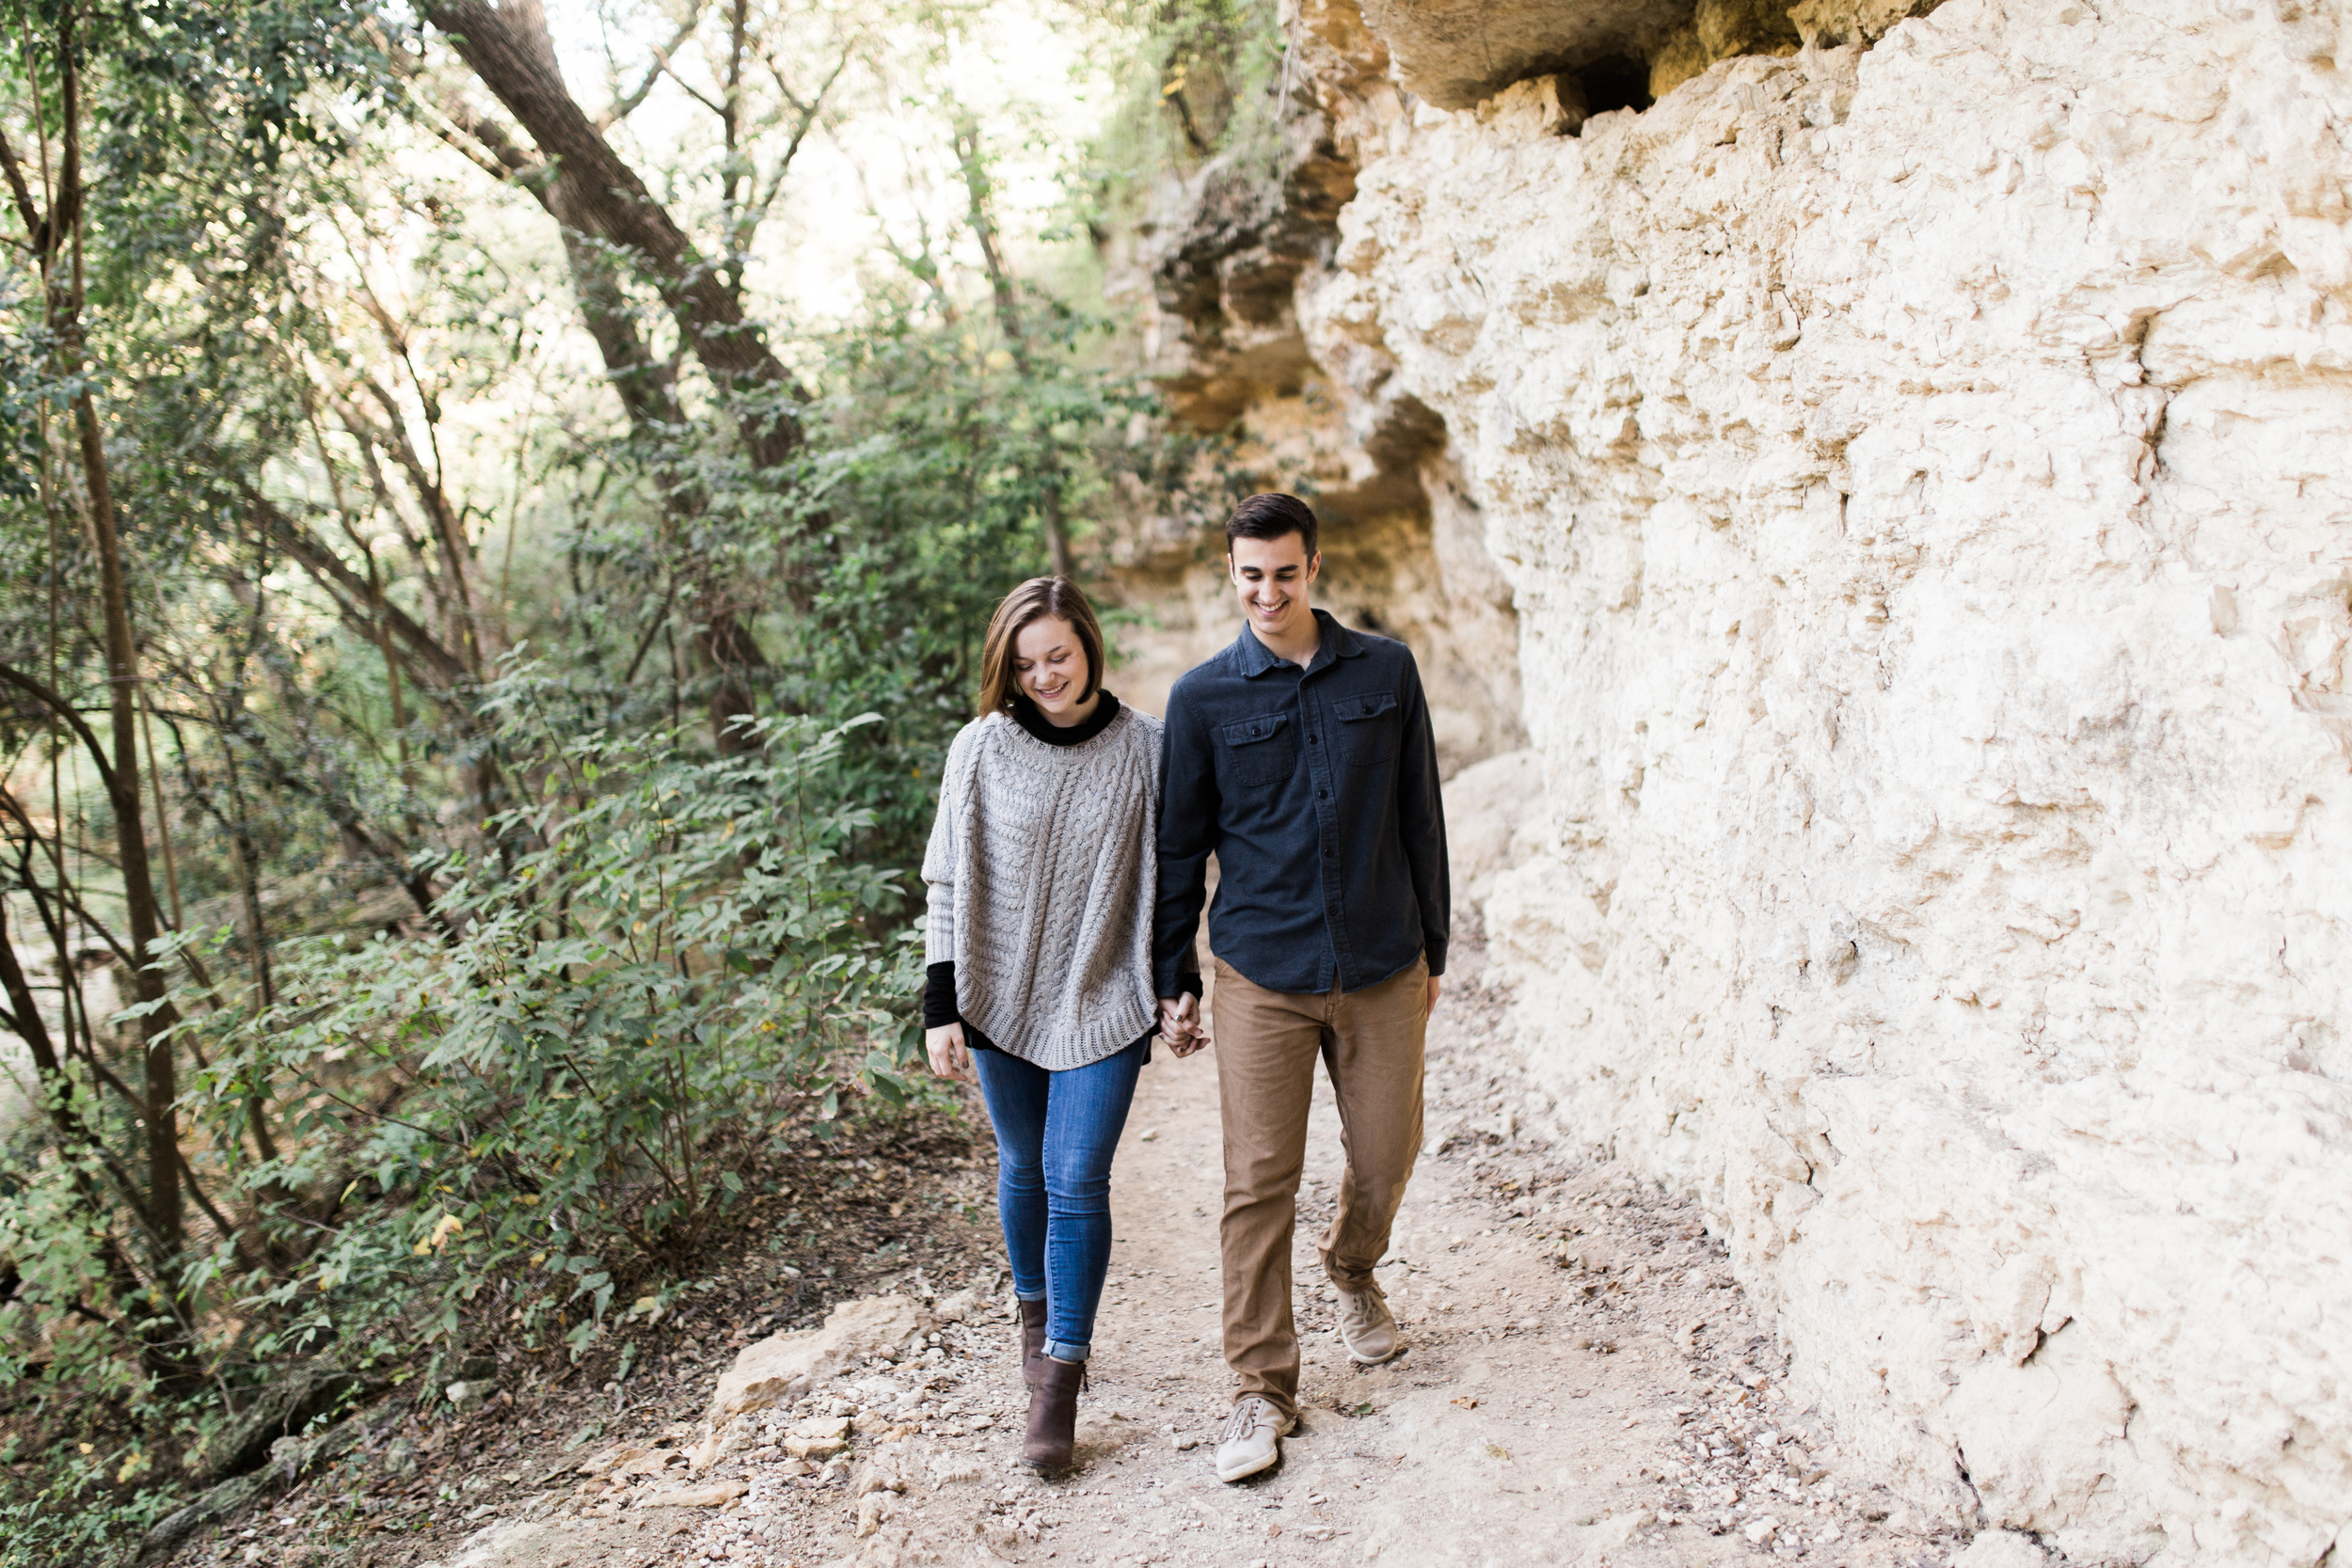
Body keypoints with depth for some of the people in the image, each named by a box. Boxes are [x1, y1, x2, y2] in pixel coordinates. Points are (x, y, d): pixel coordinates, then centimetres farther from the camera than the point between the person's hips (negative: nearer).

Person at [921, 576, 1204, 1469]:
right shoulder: (981, 750, -5)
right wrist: (940, 1009, -4)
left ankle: (1060, 1379, 5)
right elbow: (948, 884, -1)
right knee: (1024, 1168, 15)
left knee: (1077, 1181, -5)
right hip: (1002, 1000, 2)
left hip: (1103, 1002, -1)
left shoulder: (1145, 749, -5)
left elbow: (1169, 879, 4)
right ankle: (1036, 1311, 40)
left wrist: (1181, 991, 2)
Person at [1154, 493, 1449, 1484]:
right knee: (1259, 1182, -1)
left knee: (1387, 1154, 12)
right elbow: (1180, 844, 5)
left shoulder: (1387, 673, 3)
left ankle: (1352, 1269, 45)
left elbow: (1420, 818, 9)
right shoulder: (1203, 698, 0)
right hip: (1261, 975, -1)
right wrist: (1169, 978, 6)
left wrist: (1433, 947, 11)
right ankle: (1263, 1387, 13)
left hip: (1382, 971, 2)